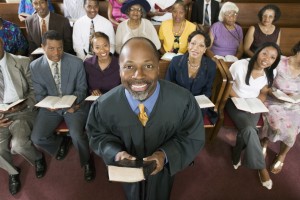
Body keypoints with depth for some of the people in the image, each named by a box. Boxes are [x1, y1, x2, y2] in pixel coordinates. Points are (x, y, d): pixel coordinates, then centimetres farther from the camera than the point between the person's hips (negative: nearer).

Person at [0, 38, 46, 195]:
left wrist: (24, 104, -19)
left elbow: (35, 89, 1)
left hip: (23, 111, -2)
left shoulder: (22, 62, -1)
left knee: (18, 144, -26)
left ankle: (38, 158, 12)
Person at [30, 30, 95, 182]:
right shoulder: (35, 66, -5)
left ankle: (86, 161, 8)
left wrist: (72, 103, -22)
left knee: (77, 135, -25)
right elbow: (40, 95, -2)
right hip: (51, 106, 3)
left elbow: (81, 89, -1)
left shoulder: (76, 63, -9)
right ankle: (61, 142, 22)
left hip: (75, 105, -2)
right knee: (37, 138, -13)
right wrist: (64, 108, -20)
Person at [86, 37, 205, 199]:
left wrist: (166, 155, -31)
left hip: (163, 169, 0)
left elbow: (193, 137, -15)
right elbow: (97, 135, -8)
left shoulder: (183, 101, -31)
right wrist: (115, 153, -28)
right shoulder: (104, 105, -28)